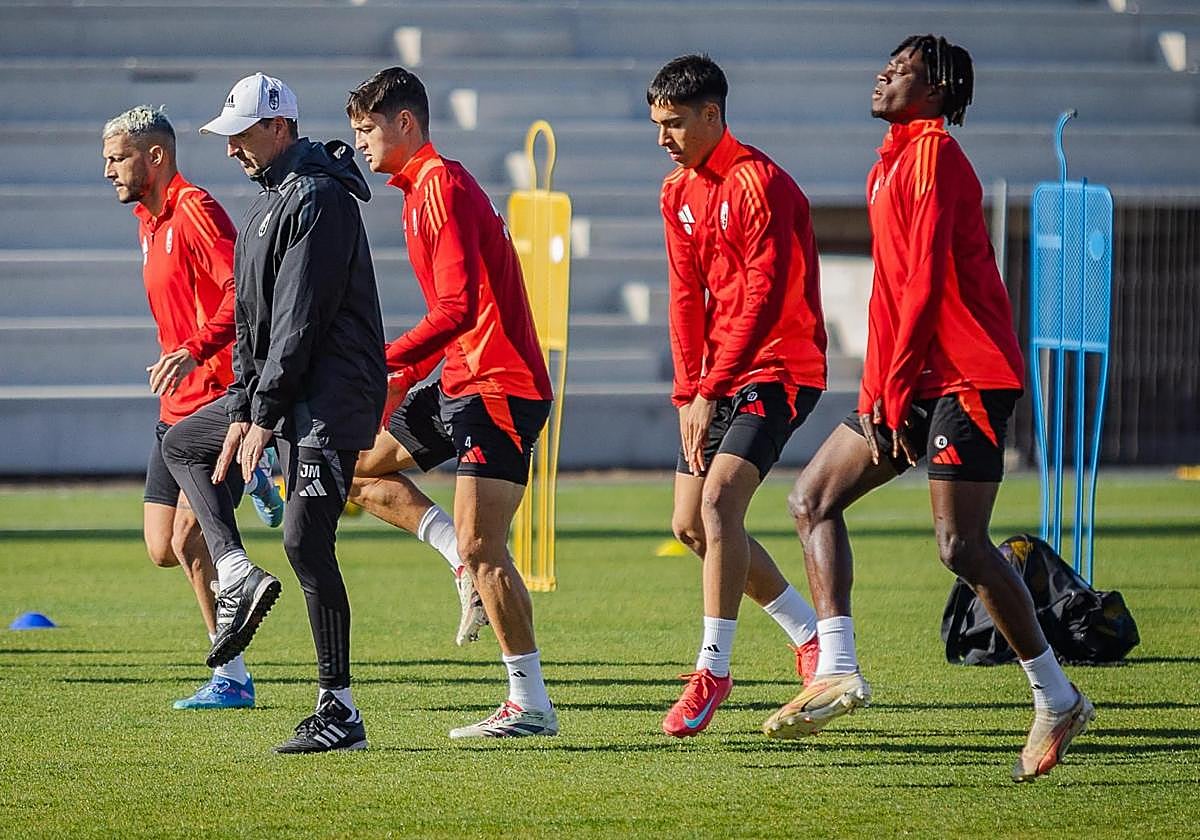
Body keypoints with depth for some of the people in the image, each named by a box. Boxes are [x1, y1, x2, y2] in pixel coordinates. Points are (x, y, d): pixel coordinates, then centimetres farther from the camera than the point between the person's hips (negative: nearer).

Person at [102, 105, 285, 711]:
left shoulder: (194, 210, -14)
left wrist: (193, 352, -36)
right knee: (163, 549, 8)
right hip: (178, 407, 9)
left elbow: (242, 290, -26)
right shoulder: (149, 222, 16)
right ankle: (246, 479, 29)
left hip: (218, 399, -9)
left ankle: (232, 678, -5)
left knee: (188, 539, -13)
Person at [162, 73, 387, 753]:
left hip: (329, 396, -11)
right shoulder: (273, 198, 17)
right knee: (183, 444, 22)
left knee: (306, 540, -14)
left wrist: (264, 416, -19)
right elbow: (253, 316, 17)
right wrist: (241, 409, 9)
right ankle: (238, 576, 6)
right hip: (283, 391, 11)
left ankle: (340, 711, -11)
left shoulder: (316, 199, -16)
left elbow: (301, 317, -20)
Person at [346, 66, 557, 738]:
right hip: (461, 381, 11)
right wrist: (403, 378, 15)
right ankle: (484, 578, 11)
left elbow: (458, 309, -24)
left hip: (499, 386, -11)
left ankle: (531, 705, -9)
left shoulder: (443, 186, -15)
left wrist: (383, 362, -21)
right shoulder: (424, 189, 17)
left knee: (481, 548, -13)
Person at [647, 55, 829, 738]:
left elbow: (763, 297, -20)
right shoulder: (679, 192, 11)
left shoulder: (759, 183, -16)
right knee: (690, 524, 7)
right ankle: (810, 633, 23)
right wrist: (687, 393, 1)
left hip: (779, 368, -9)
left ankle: (714, 667, -19)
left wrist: (710, 391, -23)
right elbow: (688, 296, 12)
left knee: (719, 499, -23)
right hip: (718, 377, 9)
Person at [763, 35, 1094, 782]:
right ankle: (838, 671, -1)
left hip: (966, 376, -10)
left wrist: (892, 393, -19)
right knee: (813, 497, 4)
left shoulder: (932, 155, -11)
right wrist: (878, 390, 16)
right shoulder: (896, 162, 19)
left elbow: (925, 284, -18)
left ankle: (1058, 699, -3)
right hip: (916, 379, 10)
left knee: (960, 544, -12)